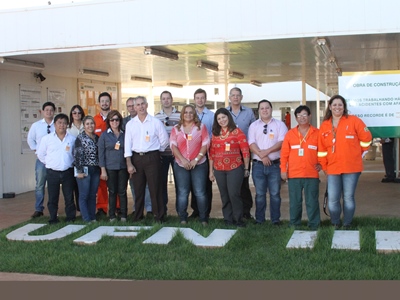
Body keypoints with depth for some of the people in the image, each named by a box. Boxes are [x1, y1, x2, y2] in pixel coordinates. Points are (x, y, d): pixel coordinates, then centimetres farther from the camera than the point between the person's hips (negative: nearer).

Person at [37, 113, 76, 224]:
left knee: (69, 197, 6)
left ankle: (71, 218, 16)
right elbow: (41, 154, 8)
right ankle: (53, 218, 14)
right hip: (52, 172, 0)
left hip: (68, 172, 1)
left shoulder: (72, 139, 3)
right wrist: (49, 163, 5)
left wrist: (71, 163, 5)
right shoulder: (46, 138, 1)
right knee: (52, 197, 4)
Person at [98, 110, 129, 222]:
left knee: (122, 192, 2)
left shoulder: (124, 135, 7)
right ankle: (112, 216, 12)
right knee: (112, 192, 4)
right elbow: (101, 153, 0)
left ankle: (124, 216, 9)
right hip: (110, 168, -1)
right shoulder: (104, 135, 2)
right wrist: (103, 170, -5)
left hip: (123, 167, 1)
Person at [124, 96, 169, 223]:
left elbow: (164, 140, 7)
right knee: (138, 189, 9)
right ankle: (137, 216, 19)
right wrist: (129, 164, -4)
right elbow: (128, 144, 2)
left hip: (152, 158, -2)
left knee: (155, 188, -2)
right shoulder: (130, 124, 6)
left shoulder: (156, 122, 0)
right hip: (136, 158, 2)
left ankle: (159, 217, 5)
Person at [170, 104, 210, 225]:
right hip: (181, 165, 1)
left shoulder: (201, 127, 5)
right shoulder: (176, 129, 9)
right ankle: (182, 219, 11)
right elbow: (173, 145, 0)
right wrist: (182, 159, -13)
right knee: (182, 193, 3)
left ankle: (203, 219, 6)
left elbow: (205, 144, -1)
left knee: (200, 193, -3)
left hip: (199, 164, -1)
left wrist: (196, 160, -11)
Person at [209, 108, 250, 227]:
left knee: (234, 194, -9)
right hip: (219, 170, 4)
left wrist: (246, 168, -4)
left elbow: (245, 151, -3)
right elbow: (212, 153, 12)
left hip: (235, 168, -4)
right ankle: (228, 219, 17)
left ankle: (238, 220, 3)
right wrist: (211, 171, 10)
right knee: (224, 196, 8)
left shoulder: (237, 132, -1)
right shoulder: (215, 134, 11)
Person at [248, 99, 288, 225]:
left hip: (275, 164, -1)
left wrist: (267, 151, -15)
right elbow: (251, 144, -1)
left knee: (275, 193, 1)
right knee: (260, 194, 6)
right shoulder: (253, 125, 10)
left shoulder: (280, 124, 6)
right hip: (258, 164, 1)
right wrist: (262, 156, -13)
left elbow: (282, 142, -6)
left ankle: (275, 219, 10)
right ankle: (259, 219, 14)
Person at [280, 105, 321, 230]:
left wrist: (320, 164, -2)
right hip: (293, 174, 1)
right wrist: (283, 170, 0)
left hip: (312, 174, -1)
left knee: (312, 201, 3)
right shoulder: (290, 134, 5)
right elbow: (284, 153, 4)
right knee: (294, 201, 7)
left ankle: (314, 224, 11)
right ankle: (294, 224, 17)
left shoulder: (317, 133, 3)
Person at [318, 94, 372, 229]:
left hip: (351, 167, -2)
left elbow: (366, 138, 3)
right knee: (332, 199, -2)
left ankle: (347, 225, 18)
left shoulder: (353, 121, -3)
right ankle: (335, 225, 16)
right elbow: (321, 149, 10)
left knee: (348, 197, 3)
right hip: (332, 168, 2)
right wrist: (324, 167, 10)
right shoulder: (324, 126, 6)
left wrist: (356, 152, 9)